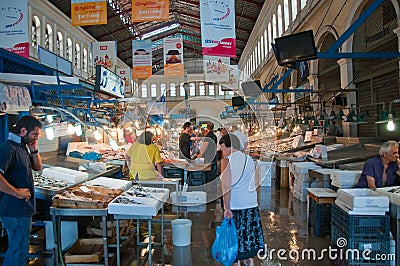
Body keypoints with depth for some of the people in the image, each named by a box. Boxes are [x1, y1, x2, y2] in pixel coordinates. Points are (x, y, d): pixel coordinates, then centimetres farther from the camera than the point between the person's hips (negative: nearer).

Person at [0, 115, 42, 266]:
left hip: (23, 209, 10)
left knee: (17, 250, 21)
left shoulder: (22, 147, 13)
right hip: (15, 210, -10)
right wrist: (17, 192, -23)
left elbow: (37, 167, 20)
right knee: (19, 252, -1)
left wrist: (34, 150, 4)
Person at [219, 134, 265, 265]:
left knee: (236, 234, 8)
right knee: (250, 230, 18)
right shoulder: (249, 159, 5)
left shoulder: (227, 161, -12)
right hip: (251, 203, 5)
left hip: (234, 205, -5)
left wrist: (227, 208, -16)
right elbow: (253, 184, 10)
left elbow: (226, 186, -17)